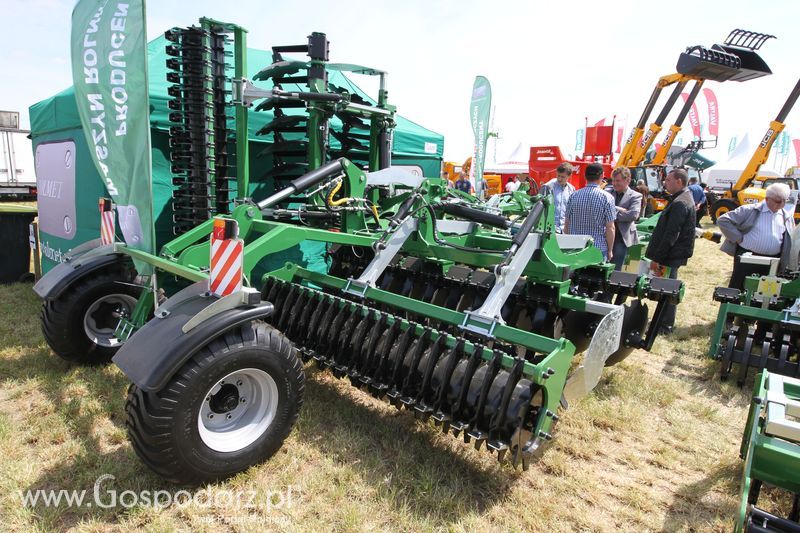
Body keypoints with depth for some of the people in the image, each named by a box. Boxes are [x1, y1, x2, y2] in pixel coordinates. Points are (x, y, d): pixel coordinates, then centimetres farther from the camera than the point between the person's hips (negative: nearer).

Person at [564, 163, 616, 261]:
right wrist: (610, 250, 3)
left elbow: (566, 225, 7)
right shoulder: (606, 197, -7)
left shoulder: (573, 196, 3)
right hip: (598, 249, -3)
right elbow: (610, 228, -8)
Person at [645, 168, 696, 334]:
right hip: (673, 254, 10)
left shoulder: (680, 203, -19)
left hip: (671, 255, -10)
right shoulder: (683, 199, 15)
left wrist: (657, 258, -19)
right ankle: (665, 322, 27)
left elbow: (670, 235, -23)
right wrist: (657, 256, 17)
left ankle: (665, 326, 7)